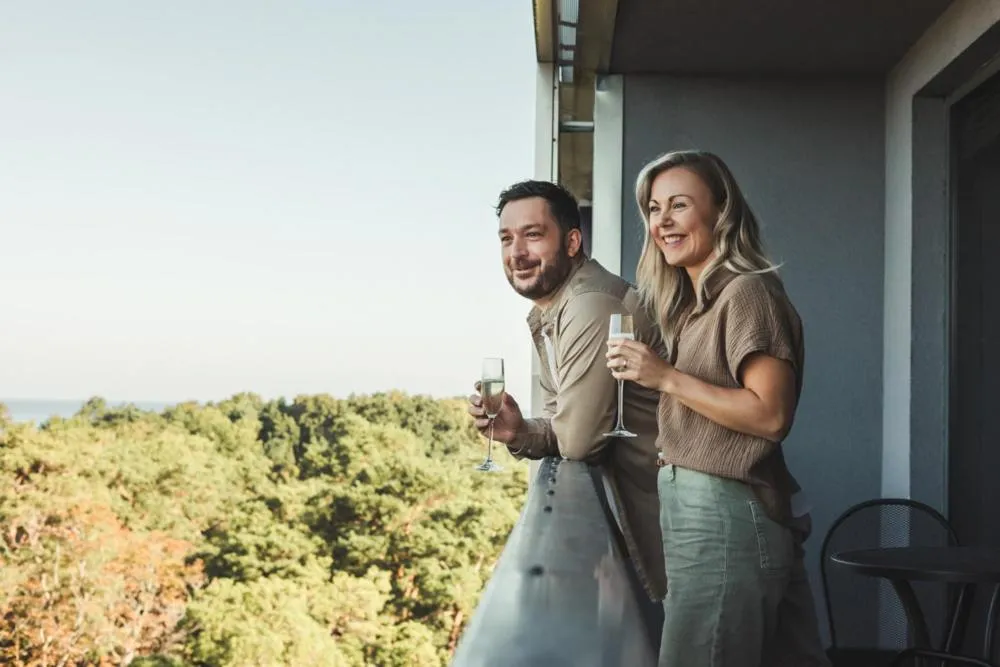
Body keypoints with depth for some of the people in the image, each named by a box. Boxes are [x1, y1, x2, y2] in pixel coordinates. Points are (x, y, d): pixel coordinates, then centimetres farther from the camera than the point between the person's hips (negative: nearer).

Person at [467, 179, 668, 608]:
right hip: (632, 506, 9)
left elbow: (577, 440, -26)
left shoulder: (591, 308, -26)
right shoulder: (544, 315, 6)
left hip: (667, 505, -9)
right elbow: (563, 430, 10)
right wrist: (520, 433, -11)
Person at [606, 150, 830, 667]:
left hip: (725, 518, -9)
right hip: (695, 509, 9)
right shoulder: (695, 303, 19)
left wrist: (667, 378, -19)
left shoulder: (746, 291, -9)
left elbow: (771, 415, -18)